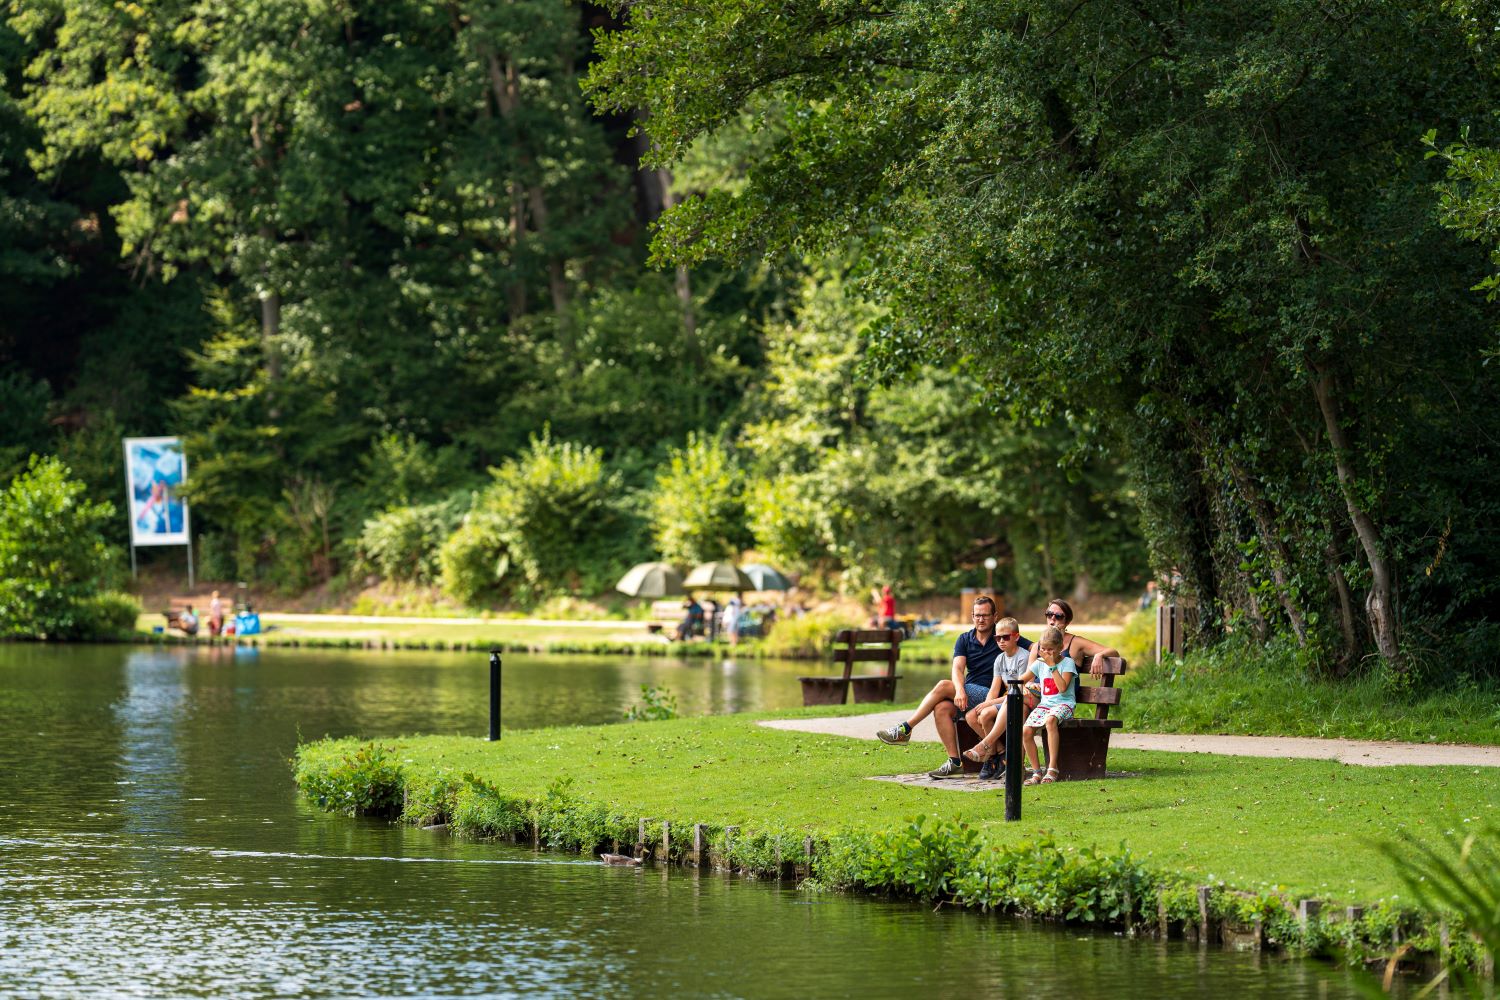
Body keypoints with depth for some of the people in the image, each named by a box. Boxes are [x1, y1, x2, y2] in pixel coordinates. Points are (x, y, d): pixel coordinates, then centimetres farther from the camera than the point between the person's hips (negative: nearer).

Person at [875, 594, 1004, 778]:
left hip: (990, 695, -5)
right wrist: (960, 690, -26)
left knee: (943, 686, -23)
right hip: (966, 693, 5)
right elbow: (958, 668, -4)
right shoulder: (965, 639, 11)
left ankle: (905, 729, -16)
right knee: (942, 708, -27)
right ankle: (954, 762, -26)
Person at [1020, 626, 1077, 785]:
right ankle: (1037, 772, -11)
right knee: (1026, 731, -22)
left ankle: (1052, 768, -37)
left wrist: (1053, 666, -14)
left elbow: (1063, 687, -15)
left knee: (1050, 719, -40)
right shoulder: (1040, 663, 14)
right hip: (1045, 704, 5)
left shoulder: (1067, 662, -1)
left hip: (1064, 704, -5)